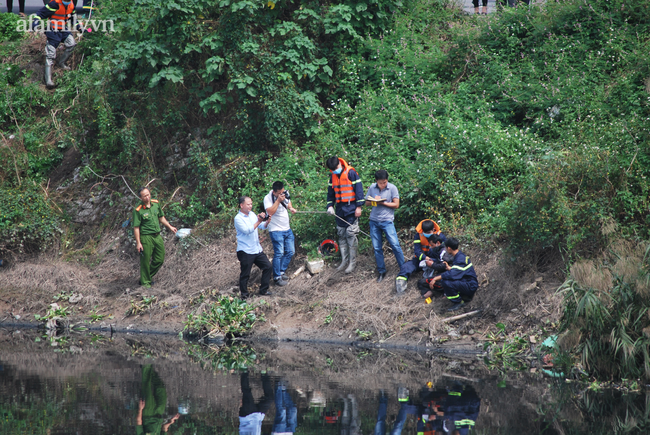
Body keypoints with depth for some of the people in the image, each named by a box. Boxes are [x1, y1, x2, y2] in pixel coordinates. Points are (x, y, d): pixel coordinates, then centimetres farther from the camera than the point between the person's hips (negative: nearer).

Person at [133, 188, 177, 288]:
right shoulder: (138, 211, -15)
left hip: (157, 236, 6)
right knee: (145, 261, 0)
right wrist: (138, 243, -17)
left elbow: (161, 217, 19)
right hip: (146, 238, -6)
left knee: (159, 260, 11)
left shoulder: (156, 204, 4)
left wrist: (170, 227, 24)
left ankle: (148, 276, 29)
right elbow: (136, 228, -14)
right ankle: (145, 282, 13)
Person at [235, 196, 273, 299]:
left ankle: (263, 290, 20)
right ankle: (244, 294, 14)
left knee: (268, 267, 9)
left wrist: (267, 222, -10)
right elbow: (248, 230, -24)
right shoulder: (238, 218, -13)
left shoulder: (252, 214, 10)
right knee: (245, 274, 1)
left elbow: (262, 226, 11)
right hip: (245, 251, -7)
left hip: (257, 249, 8)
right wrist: (258, 221, -29)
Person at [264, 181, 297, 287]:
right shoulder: (268, 198, -16)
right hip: (276, 230, -8)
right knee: (279, 253, -13)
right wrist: (278, 200, -30)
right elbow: (270, 212, -30)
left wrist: (291, 208, 4)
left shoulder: (285, 194, 3)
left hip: (287, 229, 8)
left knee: (290, 252, 10)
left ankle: (282, 271, 26)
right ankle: (277, 277, -5)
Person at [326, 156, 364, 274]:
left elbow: (358, 189, -9)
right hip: (340, 210, 7)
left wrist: (358, 206, -12)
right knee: (341, 235, 8)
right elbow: (331, 193, 20)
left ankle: (352, 262, -3)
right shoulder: (333, 177, 11)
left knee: (351, 234, -8)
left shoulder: (351, 173, -9)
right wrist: (330, 206, 6)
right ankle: (344, 261, 14)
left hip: (351, 209, -7)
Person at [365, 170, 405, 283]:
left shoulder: (392, 188, -5)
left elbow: (396, 205, -5)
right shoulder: (372, 188, 5)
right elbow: (366, 202, 12)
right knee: (377, 248, 5)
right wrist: (373, 201, -10)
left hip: (387, 220, -3)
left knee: (395, 245, -8)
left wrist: (382, 203, -14)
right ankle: (381, 271, 15)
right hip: (374, 221, 3)